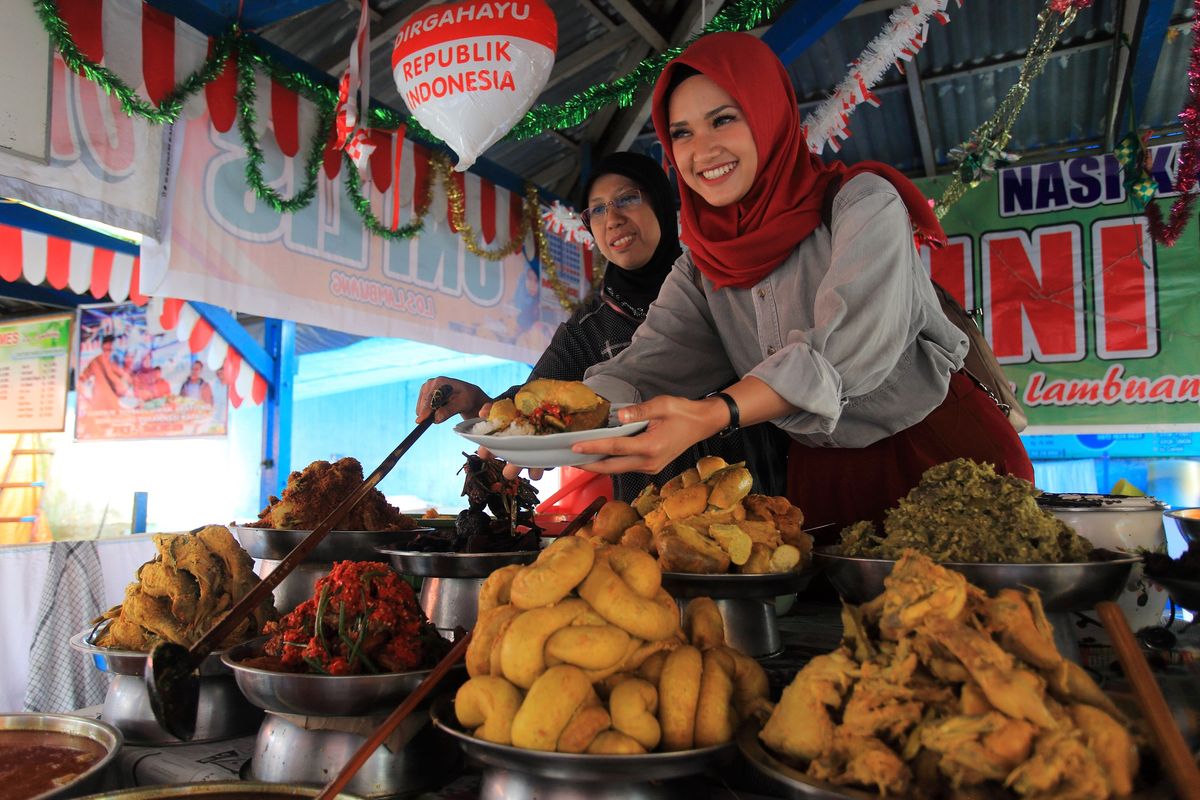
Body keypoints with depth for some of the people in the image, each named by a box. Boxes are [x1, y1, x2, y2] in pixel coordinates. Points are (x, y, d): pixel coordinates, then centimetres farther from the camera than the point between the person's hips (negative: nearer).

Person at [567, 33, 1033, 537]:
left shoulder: (862, 202, -12)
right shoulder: (700, 269, 4)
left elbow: (851, 343, -27)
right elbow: (648, 364, -11)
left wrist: (713, 415, -42)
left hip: (944, 452, -3)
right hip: (821, 475, 4)